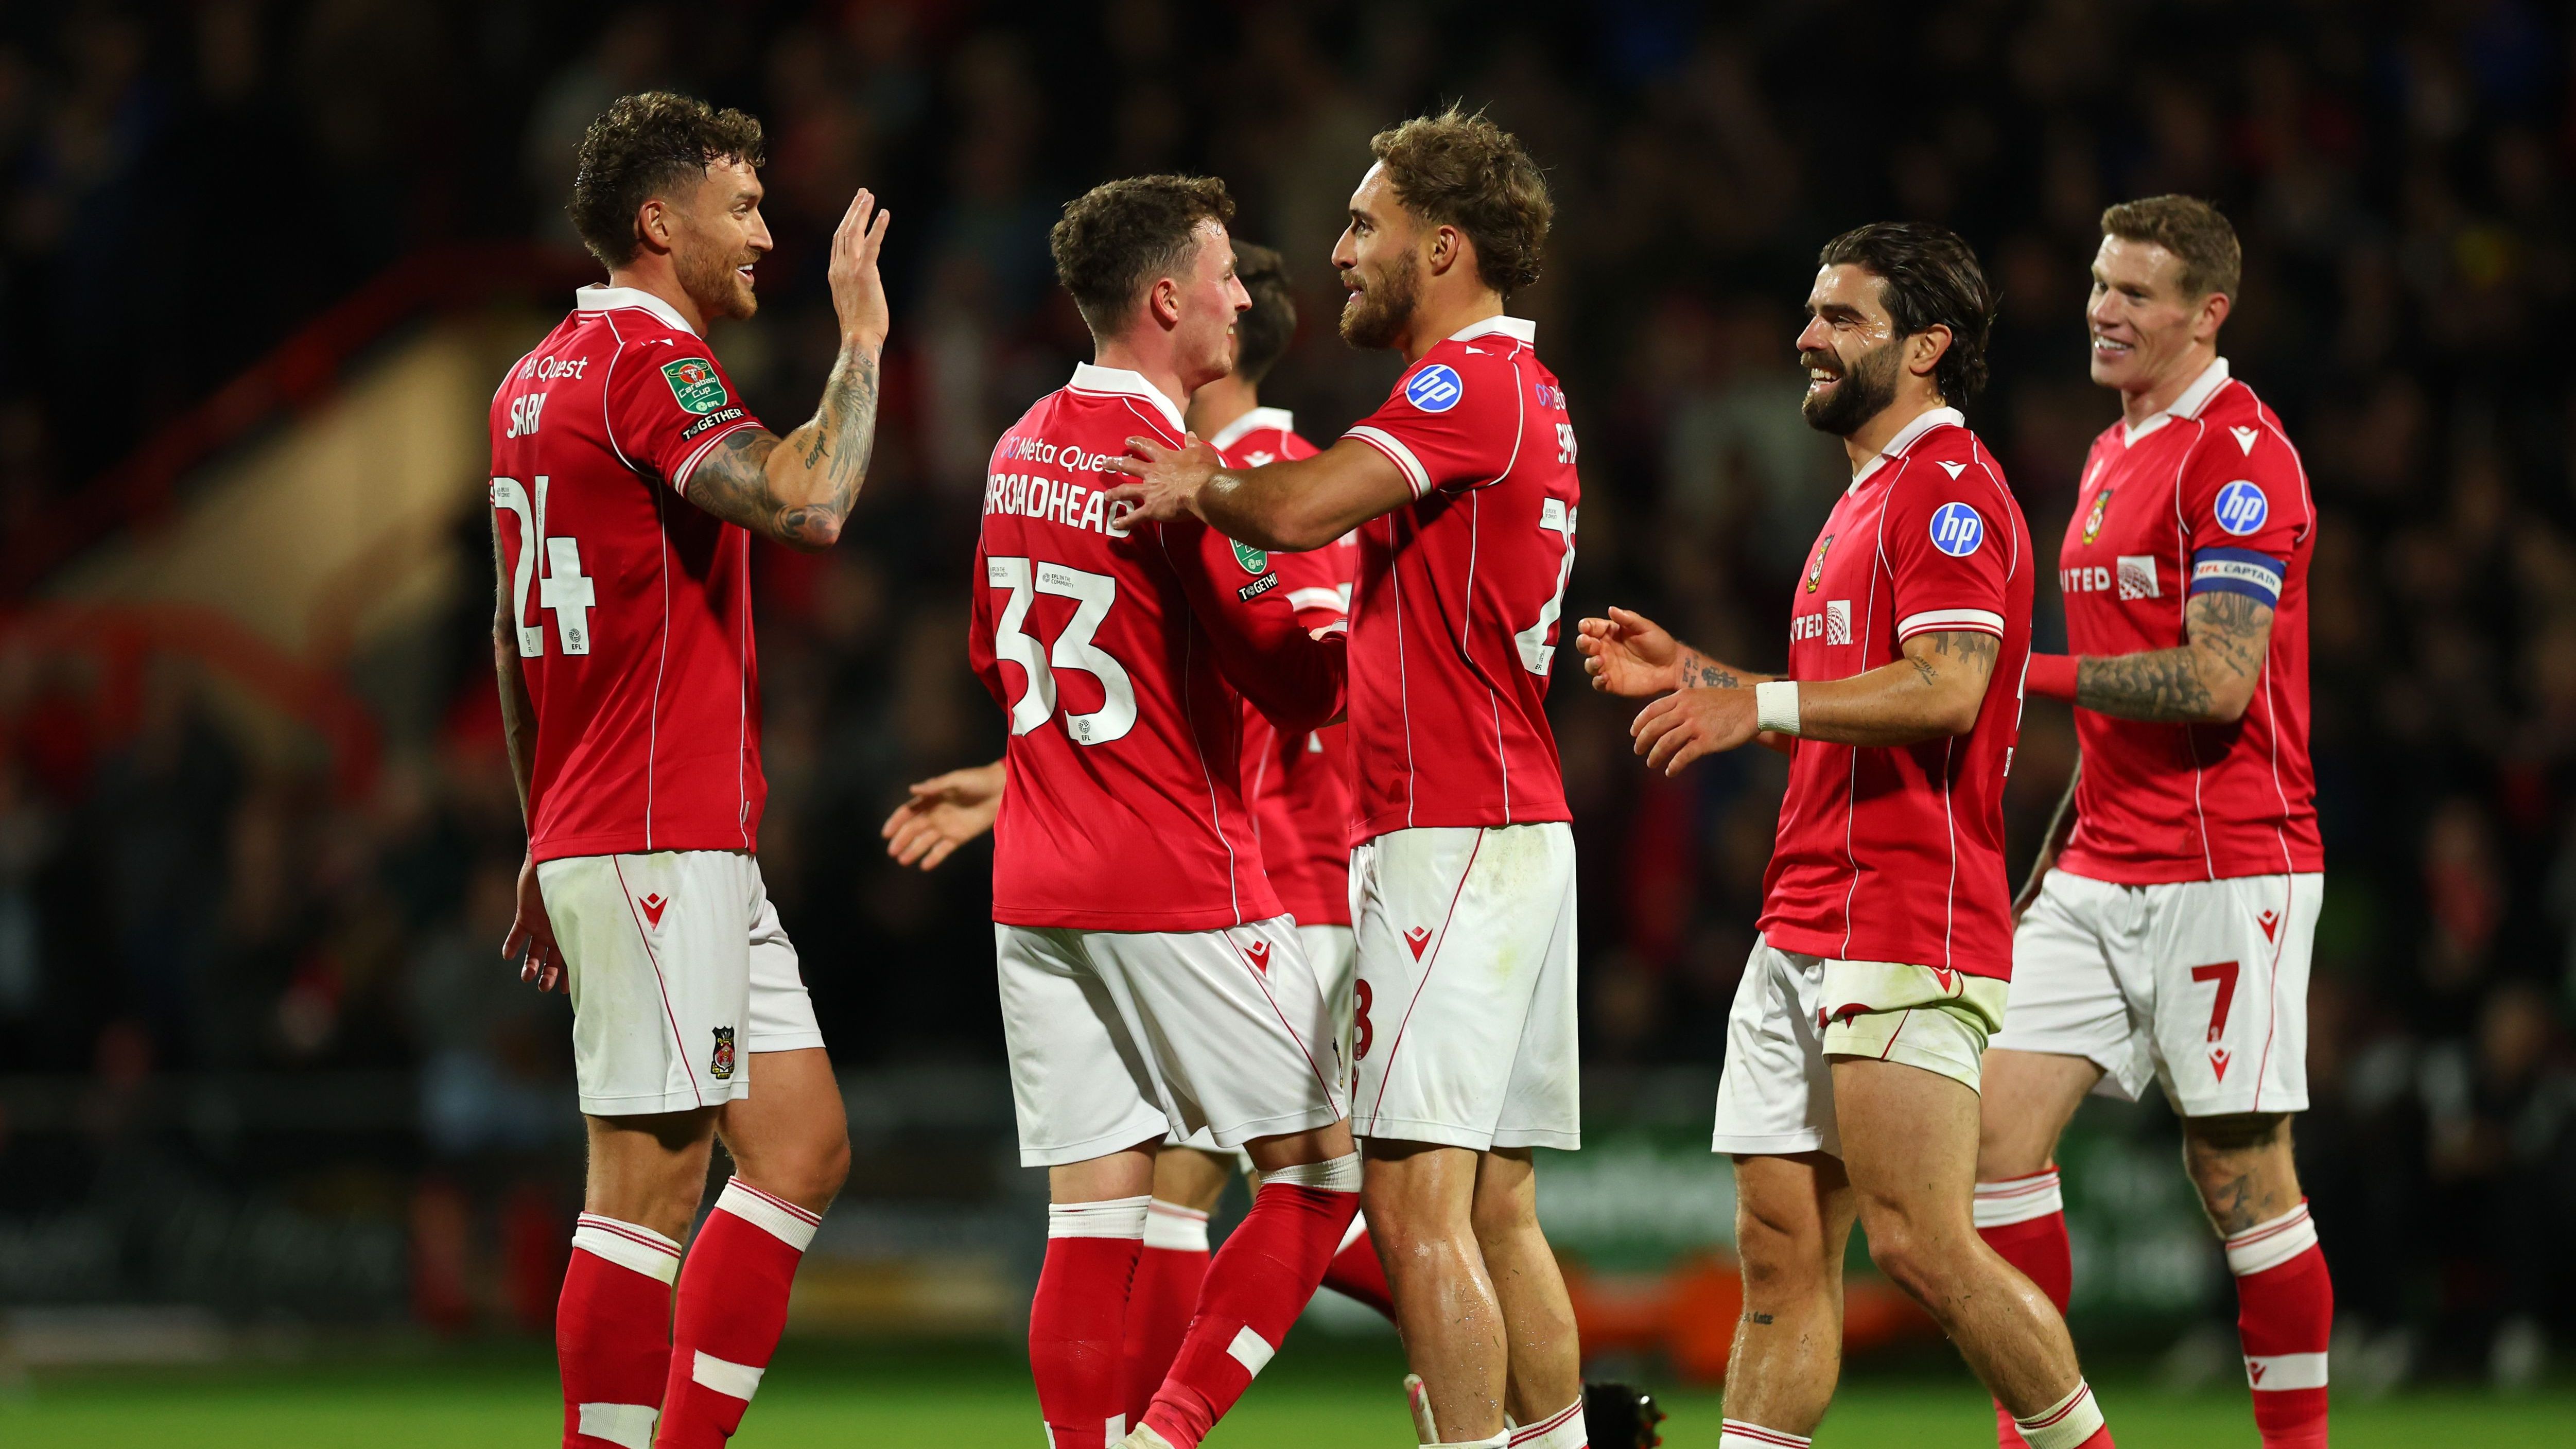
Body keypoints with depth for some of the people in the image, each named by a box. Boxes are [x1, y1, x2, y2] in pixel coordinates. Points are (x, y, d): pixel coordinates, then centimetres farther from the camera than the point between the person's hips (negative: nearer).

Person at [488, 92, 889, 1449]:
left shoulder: (536, 378, 18)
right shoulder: (648, 360, -13)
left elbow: (513, 635, 23)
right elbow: (806, 503, -30)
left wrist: (544, 844, 27)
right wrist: (861, 340, -15)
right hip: (658, 849, -10)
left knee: (803, 1147, 10)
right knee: (648, 1183, -7)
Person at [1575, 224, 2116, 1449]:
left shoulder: (1947, 486, -9)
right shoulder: (1865, 499, 24)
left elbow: (1944, 692, -21)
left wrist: (1761, 702, -23)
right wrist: (1691, 678, 18)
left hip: (1909, 934, -10)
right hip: (1805, 930, 10)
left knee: (1919, 1244, -13)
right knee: (1781, 1248, 4)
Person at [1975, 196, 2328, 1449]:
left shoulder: (2238, 455, -11)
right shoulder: (2112, 456, 17)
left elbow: (2215, 682, -20)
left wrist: (2039, 673, -15)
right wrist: (2056, 858, 21)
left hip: (2226, 868, -8)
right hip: (2104, 875, 8)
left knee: (2240, 1175, -4)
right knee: (1998, 1120, -2)